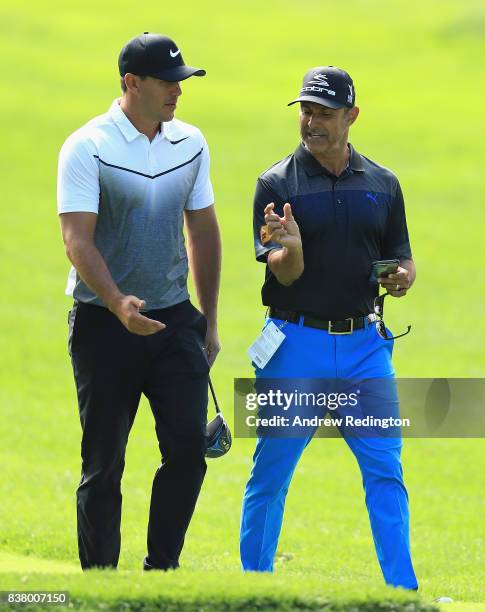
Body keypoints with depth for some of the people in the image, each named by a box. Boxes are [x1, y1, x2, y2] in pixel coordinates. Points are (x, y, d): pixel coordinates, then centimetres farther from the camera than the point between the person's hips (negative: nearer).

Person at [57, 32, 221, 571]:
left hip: (174, 321, 5)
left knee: (188, 445, -4)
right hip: (104, 324, -4)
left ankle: (161, 569, 8)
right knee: (103, 462, 0)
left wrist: (209, 321, 14)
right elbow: (77, 239, -18)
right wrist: (118, 304, -32)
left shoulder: (190, 143, 6)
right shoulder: (87, 147, -11)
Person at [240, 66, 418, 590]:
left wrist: (402, 278, -8)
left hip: (364, 345, 3)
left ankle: (404, 591, 4)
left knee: (386, 472, 0)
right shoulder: (277, 185, -3)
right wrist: (290, 247, -32)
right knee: (270, 473, 2)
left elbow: (402, 258, 15)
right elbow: (286, 273, -10)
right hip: (296, 346, -3)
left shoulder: (382, 184, 8)